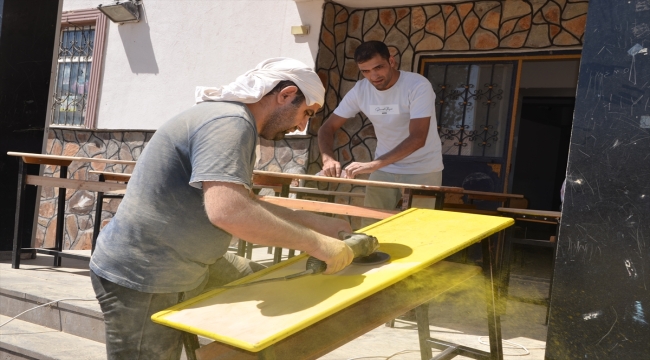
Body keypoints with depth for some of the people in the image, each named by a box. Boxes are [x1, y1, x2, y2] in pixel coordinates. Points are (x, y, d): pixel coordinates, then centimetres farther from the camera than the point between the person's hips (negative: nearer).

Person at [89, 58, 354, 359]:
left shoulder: (229, 118, 10)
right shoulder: (230, 122, -22)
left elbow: (246, 206, 18)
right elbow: (228, 211, -36)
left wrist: (314, 222, 10)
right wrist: (314, 243, -27)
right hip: (142, 278, -10)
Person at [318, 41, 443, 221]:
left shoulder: (418, 86, -22)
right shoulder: (360, 90, -7)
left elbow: (417, 138, -30)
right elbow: (328, 127, -3)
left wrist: (373, 164, -40)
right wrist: (328, 158, -25)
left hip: (422, 170, -4)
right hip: (384, 169, 4)